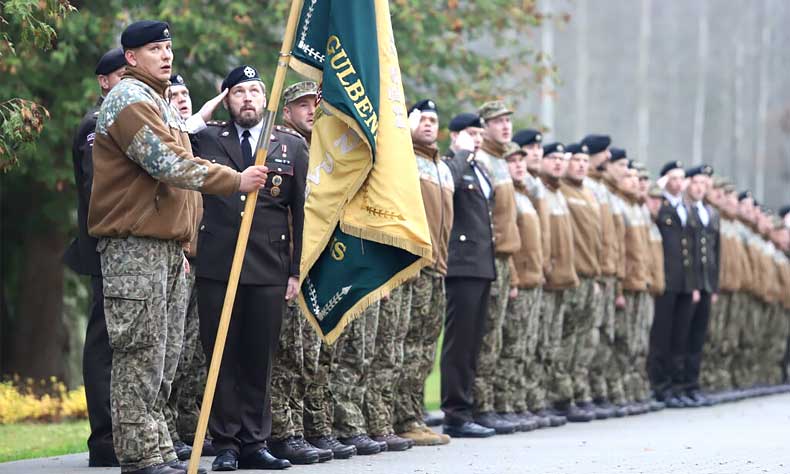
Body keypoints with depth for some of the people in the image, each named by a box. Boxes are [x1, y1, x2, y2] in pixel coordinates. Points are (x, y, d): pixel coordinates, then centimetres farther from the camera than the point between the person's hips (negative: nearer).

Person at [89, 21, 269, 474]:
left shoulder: (161, 104, 23)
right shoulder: (130, 100, -9)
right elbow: (167, 164, -20)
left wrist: (184, 244, 23)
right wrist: (236, 180, -18)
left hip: (168, 246, 10)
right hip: (134, 248, -10)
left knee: (165, 357, 9)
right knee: (141, 354, -10)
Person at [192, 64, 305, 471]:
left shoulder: (292, 145, 10)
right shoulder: (205, 139, 7)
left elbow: (301, 210, 8)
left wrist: (296, 270, 3)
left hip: (270, 270, 1)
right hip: (216, 266, -1)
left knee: (259, 360, 4)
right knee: (222, 357, 1)